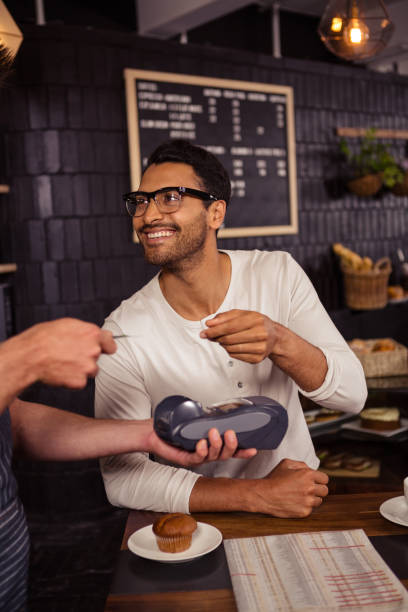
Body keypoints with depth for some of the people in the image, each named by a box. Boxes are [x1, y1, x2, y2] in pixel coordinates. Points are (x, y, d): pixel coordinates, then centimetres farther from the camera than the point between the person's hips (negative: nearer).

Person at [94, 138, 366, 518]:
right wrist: (258, 495, -22)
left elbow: (352, 395, -11)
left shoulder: (278, 273, -6)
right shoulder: (123, 334, -13)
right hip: (202, 524, -2)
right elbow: (121, 478, -15)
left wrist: (279, 343, -30)